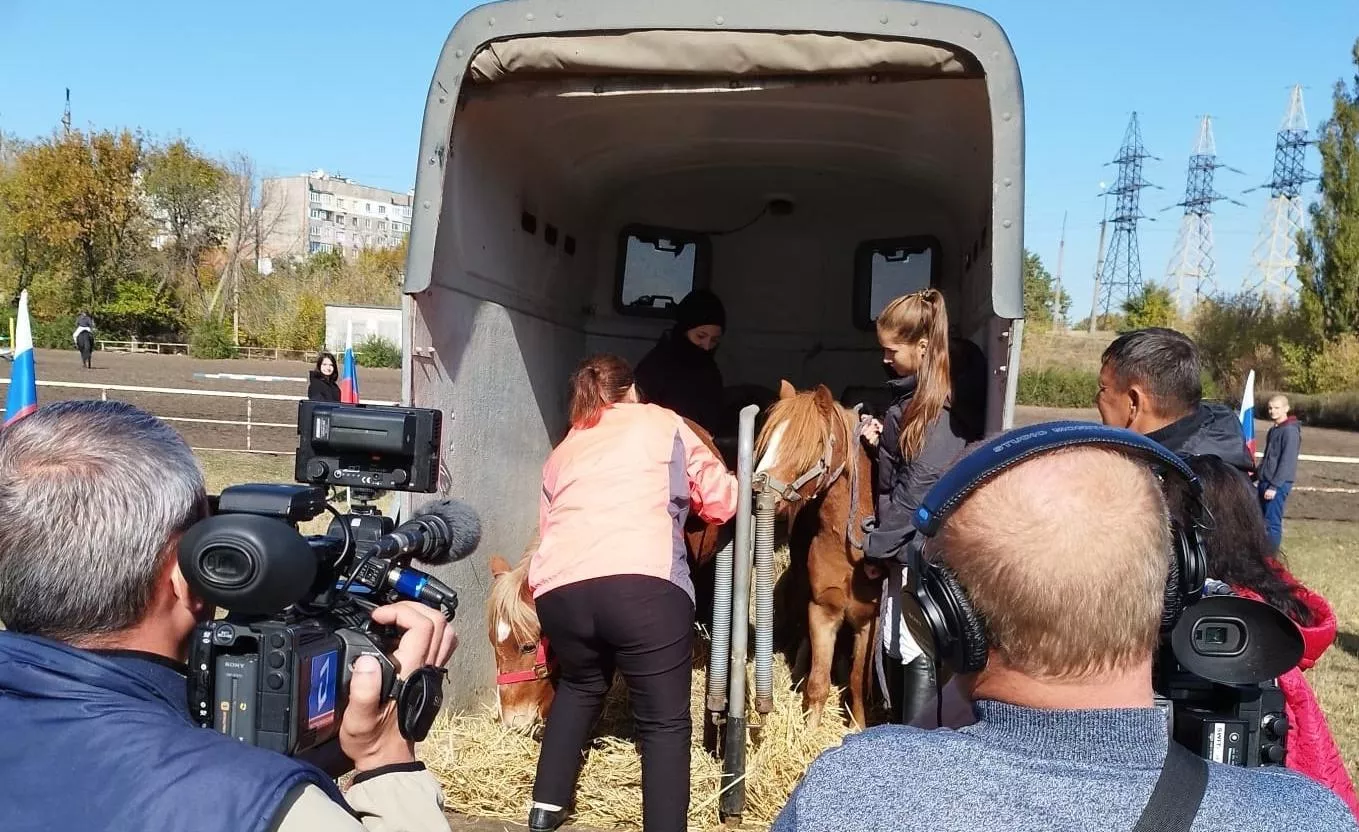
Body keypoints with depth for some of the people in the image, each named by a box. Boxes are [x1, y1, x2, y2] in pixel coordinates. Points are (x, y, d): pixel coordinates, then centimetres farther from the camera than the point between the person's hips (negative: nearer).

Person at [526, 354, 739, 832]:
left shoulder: (561, 453, 30)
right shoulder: (663, 424, 20)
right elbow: (721, 503, 21)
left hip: (559, 588, 5)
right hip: (644, 584, -4)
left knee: (579, 686, 31)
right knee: (665, 721, 7)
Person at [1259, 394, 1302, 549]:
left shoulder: (1290, 431, -14)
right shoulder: (1273, 430, 14)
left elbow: (1287, 462, -19)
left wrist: (1274, 486, -20)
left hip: (1278, 484, -9)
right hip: (1265, 482, 9)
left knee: (1272, 522, -6)